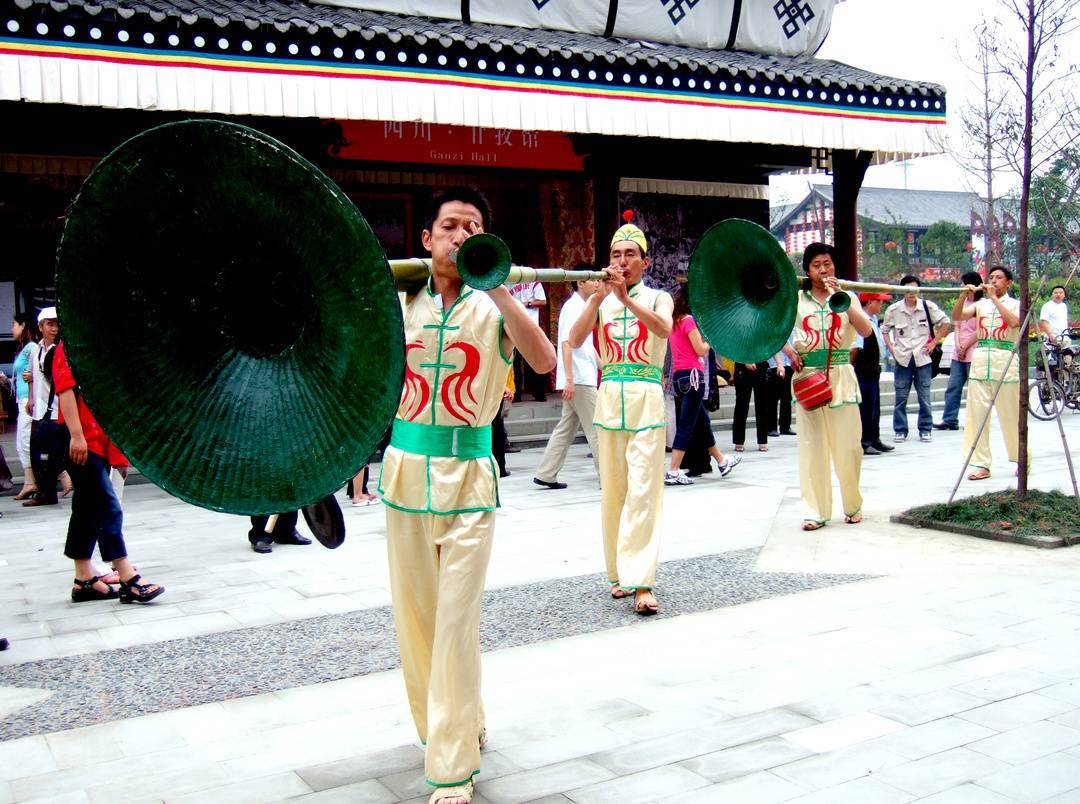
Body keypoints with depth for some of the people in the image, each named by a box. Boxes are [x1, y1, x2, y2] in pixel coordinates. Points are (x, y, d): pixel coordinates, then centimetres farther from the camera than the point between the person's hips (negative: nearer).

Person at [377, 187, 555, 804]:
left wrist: (494, 286, -23)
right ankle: (454, 728, 34)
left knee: (457, 622, -6)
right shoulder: (399, 302, 6)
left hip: (469, 477, -3)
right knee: (414, 616, 11)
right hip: (405, 470, 3)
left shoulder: (493, 306, -1)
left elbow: (544, 362, -19)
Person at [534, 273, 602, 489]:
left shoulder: (582, 307, 19)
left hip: (583, 379, 10)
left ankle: (546, 474, 13)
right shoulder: (573, 307, -11)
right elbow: (566, 344, -18)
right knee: (596, 428, -6)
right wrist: (569, 379, -24)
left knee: (566, 428, 10)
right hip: (579, 379, -10)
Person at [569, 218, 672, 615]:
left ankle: (641, 583, -13)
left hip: (647, 399, -2)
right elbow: (575, 340, -6)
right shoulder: (599, 300, 12)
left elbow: (664, 329, -16)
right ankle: (619, 572, 16)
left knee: (643, 490, -10)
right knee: (612, 490, 5)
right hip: (609, 399, 2)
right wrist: (599, 296, -16)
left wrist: (626, 297, -27)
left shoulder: (658, 298, 7)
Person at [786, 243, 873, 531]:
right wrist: (789, 351, -4)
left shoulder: (847, 296, 7)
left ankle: (853, 505, 19)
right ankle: (817, 510, 5)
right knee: (811, 446, 0)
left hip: (840, 374, 0)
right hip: (807, 374, 0)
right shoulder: (796, 299, 7)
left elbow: (866, 330, -7)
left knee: (847, 444, 0)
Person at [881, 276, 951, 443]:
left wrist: (935, 342, 3)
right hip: (902, 359, 0)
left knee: (924, 397, 2)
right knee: (900, 397, 2)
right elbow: (884, 329, 14)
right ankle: (900, 430, 11)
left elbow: (945, 323, 11)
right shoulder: (893, 309, 1)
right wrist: (891, 347, 2)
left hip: (923, 358, 0)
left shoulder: (928, 307, 0)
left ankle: (926, 429, 13)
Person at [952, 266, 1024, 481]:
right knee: (976, 415, -2)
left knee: (1011, 415, 2)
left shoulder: (1015, 304, 5)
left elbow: (1013, 321, -16)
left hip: (1005, 361, -3)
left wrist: (994, 298, -14)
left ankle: (1023, 460, 19)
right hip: (980, 361, 3)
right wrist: (964, 295, -14)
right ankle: (981, 464, 3)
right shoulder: (980, 304, 13)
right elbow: (956, 317, 0)